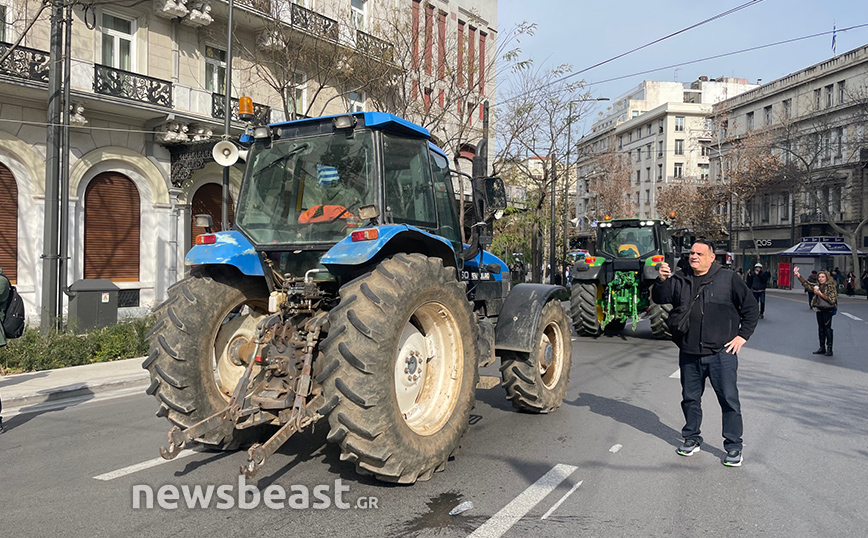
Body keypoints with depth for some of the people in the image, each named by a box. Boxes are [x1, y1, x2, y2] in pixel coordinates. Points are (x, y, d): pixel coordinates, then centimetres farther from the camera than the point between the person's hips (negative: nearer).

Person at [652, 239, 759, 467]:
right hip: (689, 354, 3)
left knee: (729, 399, 2)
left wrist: (742, 335, -2)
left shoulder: (728, 279, 0)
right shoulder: (680, 280, 8)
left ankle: (733, 446, 15)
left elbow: (751, 307, 4)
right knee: (690, 398, 14)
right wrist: (661, 281, -19)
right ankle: (691, 439, 30)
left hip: (721, 353, -3)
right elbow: (659, 298, 0)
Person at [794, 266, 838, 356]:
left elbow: (832, 300, -15)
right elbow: (806, 284, 16)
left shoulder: (831, 287, -9)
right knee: (820, 329, 10)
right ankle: (822, 348, 18)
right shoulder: (817, 286, 10)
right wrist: (798, 276, 6)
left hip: (828, 310, -7)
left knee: (827, 329, -7)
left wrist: (820, 294, -17)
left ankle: (829, 349, -2)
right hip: (819, 309, 7)